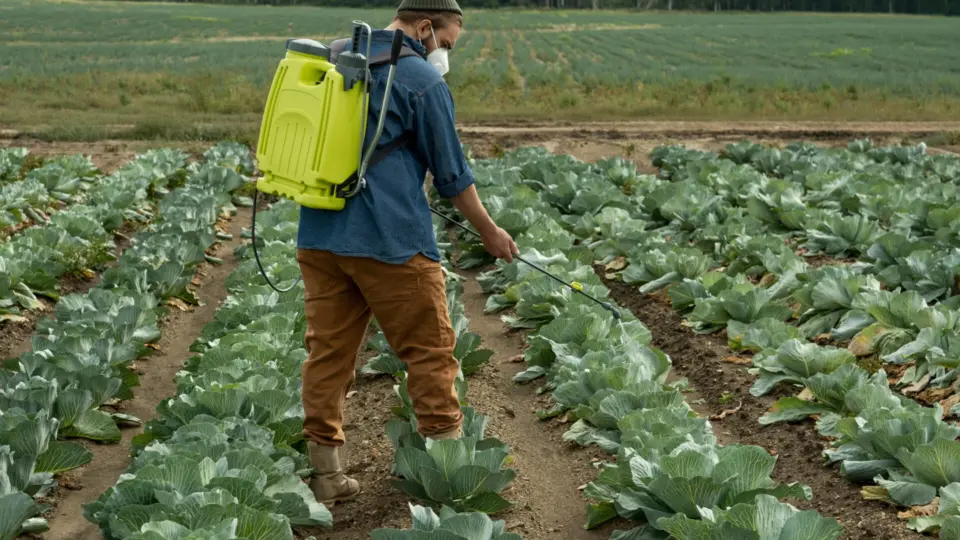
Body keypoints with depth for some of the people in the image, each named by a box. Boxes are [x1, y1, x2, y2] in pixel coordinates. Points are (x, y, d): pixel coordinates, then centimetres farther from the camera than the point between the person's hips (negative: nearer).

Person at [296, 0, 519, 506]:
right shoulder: (422, 79, -7)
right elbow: (452, 173, -2)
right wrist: (489, 232, 10)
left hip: (318, 235, 7)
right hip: (389, 242, -7)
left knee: (328, 351, 10)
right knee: (430, 351, 6)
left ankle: (325, 475, 13)